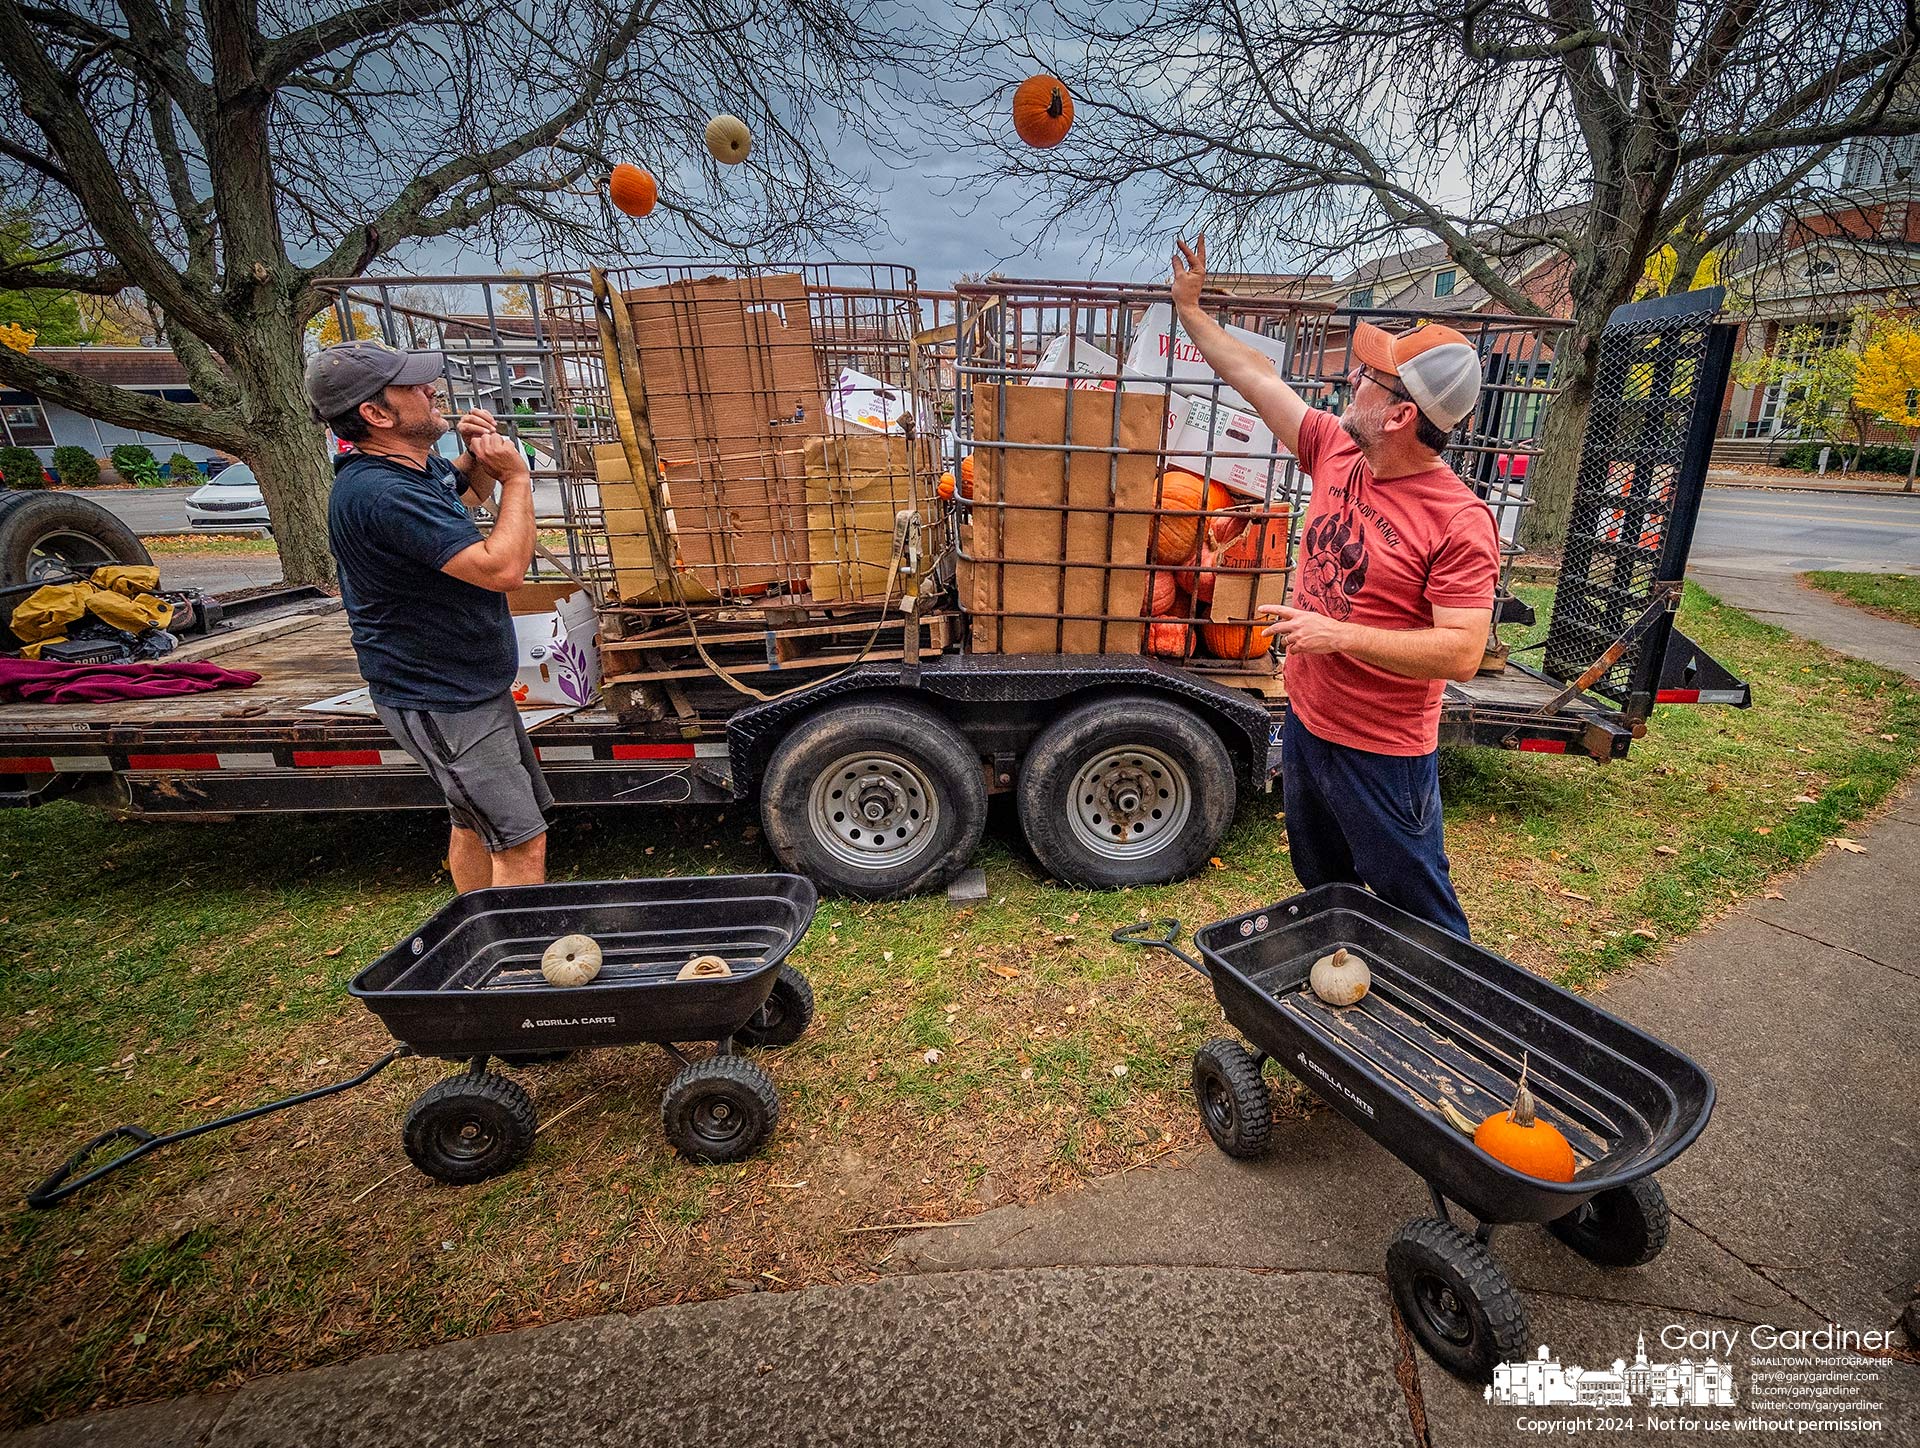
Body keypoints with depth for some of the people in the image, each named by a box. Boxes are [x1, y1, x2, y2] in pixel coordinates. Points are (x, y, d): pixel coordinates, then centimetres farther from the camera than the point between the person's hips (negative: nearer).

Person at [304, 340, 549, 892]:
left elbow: (467, 492, 29)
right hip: (439, 704, -10)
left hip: (472, 686, 10)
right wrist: (516, 478, -18)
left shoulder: (418, 465, 5)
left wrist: (477, 457, 5)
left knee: (477, 823, 21)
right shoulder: (381, 493, -26)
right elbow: (502, 569, -31)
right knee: (522, 845, -10)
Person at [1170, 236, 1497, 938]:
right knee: (1322, 900, 26)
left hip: (1383, 755, -7)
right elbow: (1256, 378, 7)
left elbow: (1462, 652, -24)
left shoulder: (1459, 521, -21)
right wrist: (1190, 309, 14)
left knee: (1421, 922, 10)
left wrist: (1339, 636, -28)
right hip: (1305, 724, 7)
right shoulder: (1337, 452, -2)